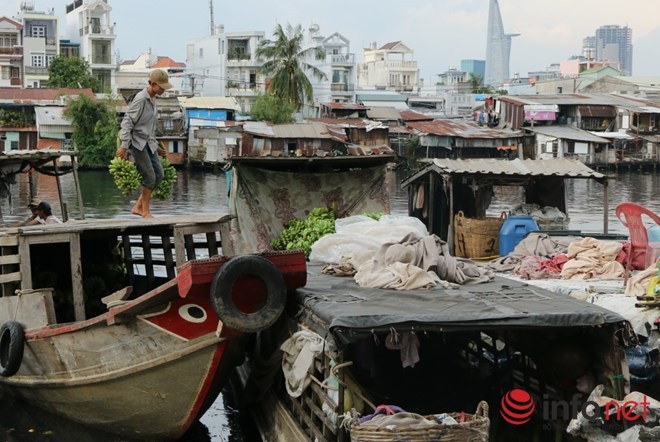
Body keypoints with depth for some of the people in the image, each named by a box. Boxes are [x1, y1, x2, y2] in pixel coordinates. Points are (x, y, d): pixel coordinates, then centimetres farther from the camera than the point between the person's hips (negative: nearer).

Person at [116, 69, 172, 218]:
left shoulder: (152, 99, 11)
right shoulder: (140, 99, -16)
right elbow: (127, 122, -18)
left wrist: (155, 146, 22)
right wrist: (124, 146, -23)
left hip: (148, 143, 9)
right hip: (137, 142, -9)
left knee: (159, 174, 5)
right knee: (149, 177, -8)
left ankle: (138, 207, 11)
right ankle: (146, 212, 5)